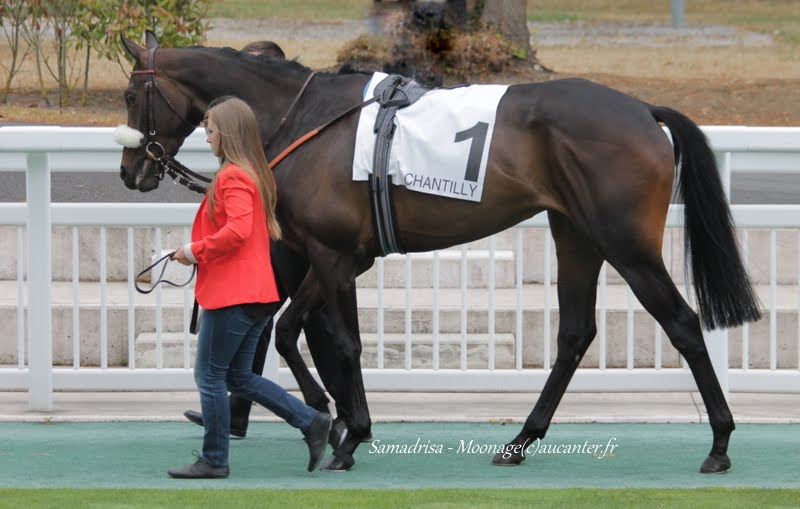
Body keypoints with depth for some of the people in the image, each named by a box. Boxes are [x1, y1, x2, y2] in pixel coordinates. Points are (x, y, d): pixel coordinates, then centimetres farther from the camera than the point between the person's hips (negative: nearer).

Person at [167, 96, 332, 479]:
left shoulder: (233, 177, -15)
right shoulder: (255, 174, 15)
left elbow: (237, 229, -28)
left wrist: (195, 250, -16)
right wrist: (202, 250, 17)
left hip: (231, 294, -10)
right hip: (257, 292, 10)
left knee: (210, 376, 0)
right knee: (240, 378, 16)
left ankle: (214, 460, 5)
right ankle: (311, 421, 9)